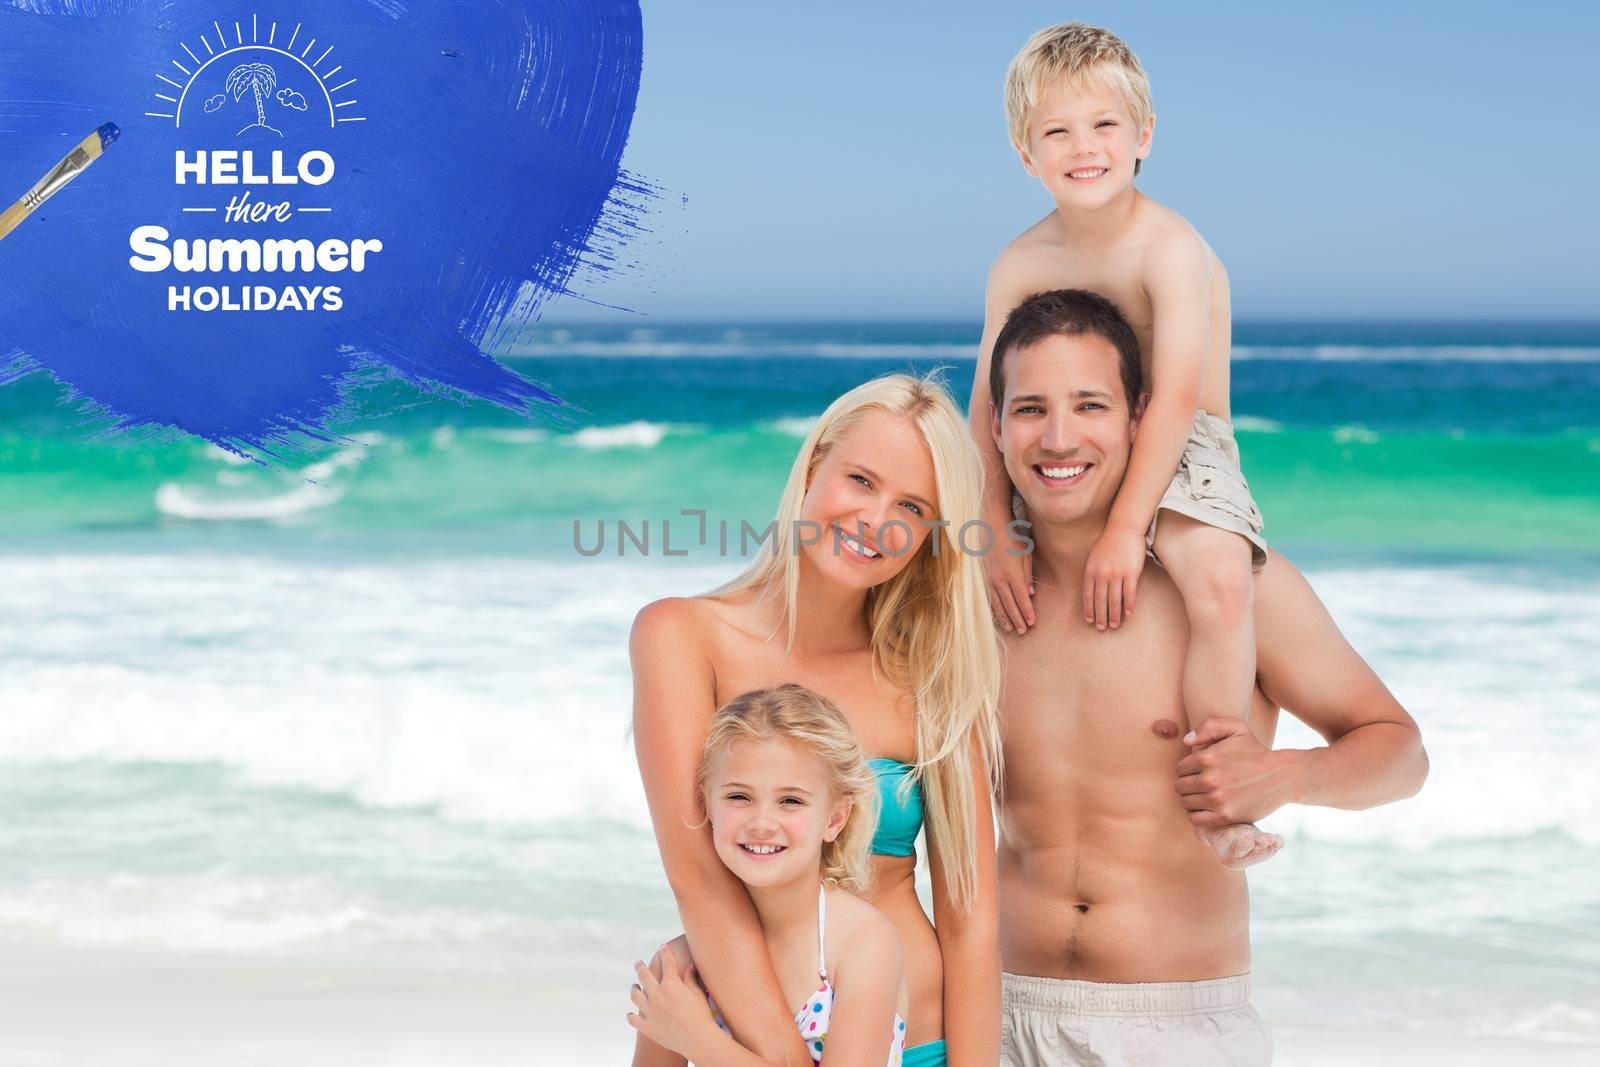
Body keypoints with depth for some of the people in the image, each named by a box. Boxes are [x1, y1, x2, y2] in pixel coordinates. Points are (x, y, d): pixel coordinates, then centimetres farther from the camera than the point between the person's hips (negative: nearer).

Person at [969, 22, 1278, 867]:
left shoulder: (1169, 246, -18)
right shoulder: (1021, 264, -3)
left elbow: (1176, 396, -26)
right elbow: (988, 412, -4)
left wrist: (1125, 529, -31)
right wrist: (995, 539, -15)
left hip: (1182, 457, -6)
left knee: (1218, 577, -34)